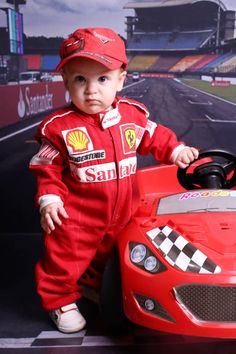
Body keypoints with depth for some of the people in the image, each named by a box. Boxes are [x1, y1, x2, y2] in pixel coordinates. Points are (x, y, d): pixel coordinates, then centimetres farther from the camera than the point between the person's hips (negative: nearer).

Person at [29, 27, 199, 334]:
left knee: (107, 256, 26)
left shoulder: (133, 115, -8)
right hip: (75, 216, -4)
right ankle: (60, 300, 36)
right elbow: (47, 168, -9)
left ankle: (96, 286, 54)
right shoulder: (59, 126, -18)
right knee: (64, 259, 8)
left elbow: (156, 137, 9)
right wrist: (48, 199, -17)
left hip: (120, 215, 4)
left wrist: (177, 151, -3)